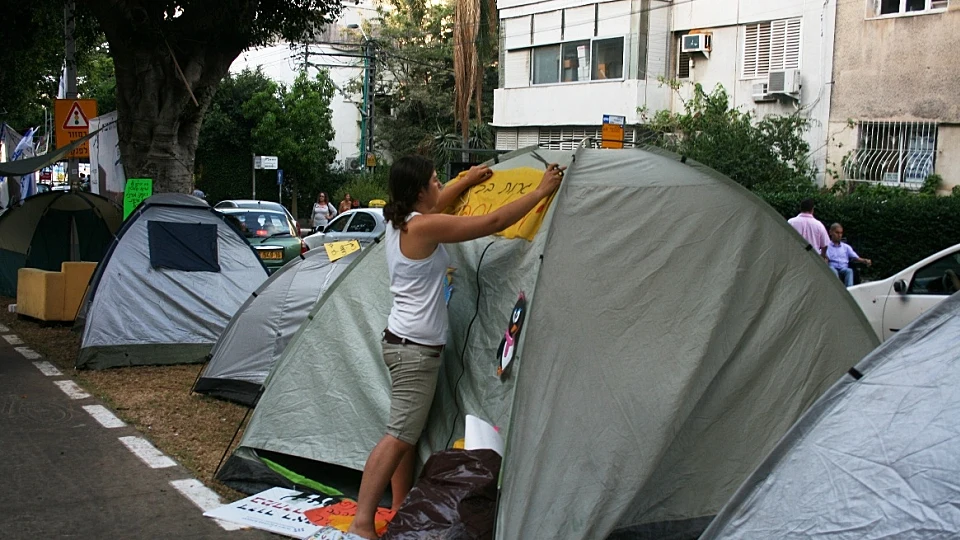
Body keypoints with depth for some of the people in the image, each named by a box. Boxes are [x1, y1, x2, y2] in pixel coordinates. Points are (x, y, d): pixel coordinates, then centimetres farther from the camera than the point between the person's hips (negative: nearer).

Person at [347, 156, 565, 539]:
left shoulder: (398, 221, 8)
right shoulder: (424, 228, -18)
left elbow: (432, 207, 32)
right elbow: (492, 223, -17)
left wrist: (468, 181, 39)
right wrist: (541, 192, -7)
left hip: (403, 340, 10)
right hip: (416, 348, -10)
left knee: (408, 434, 13)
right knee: (400, 436, -9)